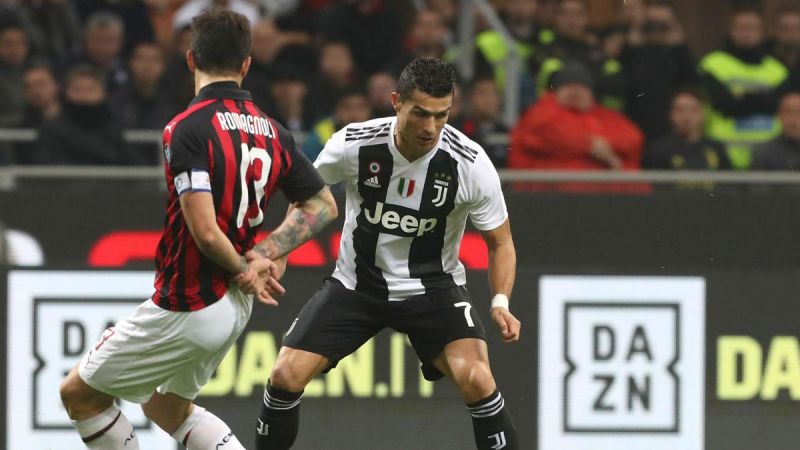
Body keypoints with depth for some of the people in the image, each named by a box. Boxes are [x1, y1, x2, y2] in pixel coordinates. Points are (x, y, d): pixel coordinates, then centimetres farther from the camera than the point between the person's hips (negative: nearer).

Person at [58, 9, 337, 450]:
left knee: (79, 394, 9)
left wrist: (243, 270, -6)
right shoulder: (271, 131, 3)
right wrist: (266, 256, 3)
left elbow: (205, 231, -25)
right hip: (234, 305, 8)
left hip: (187, 308, -8)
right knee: (167, 407, 28)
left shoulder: (188, 128, -20)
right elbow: (322, 204, 13)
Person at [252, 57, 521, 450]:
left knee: (475, 379, -26)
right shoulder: (354, 145, -19)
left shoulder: (470, 164, -20)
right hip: (357, 283, 2)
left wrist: (500, 303, -22)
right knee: (286, 375, -11)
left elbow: (500, 241, -7)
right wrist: (275, 249, -6)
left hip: (433, 286, -2)